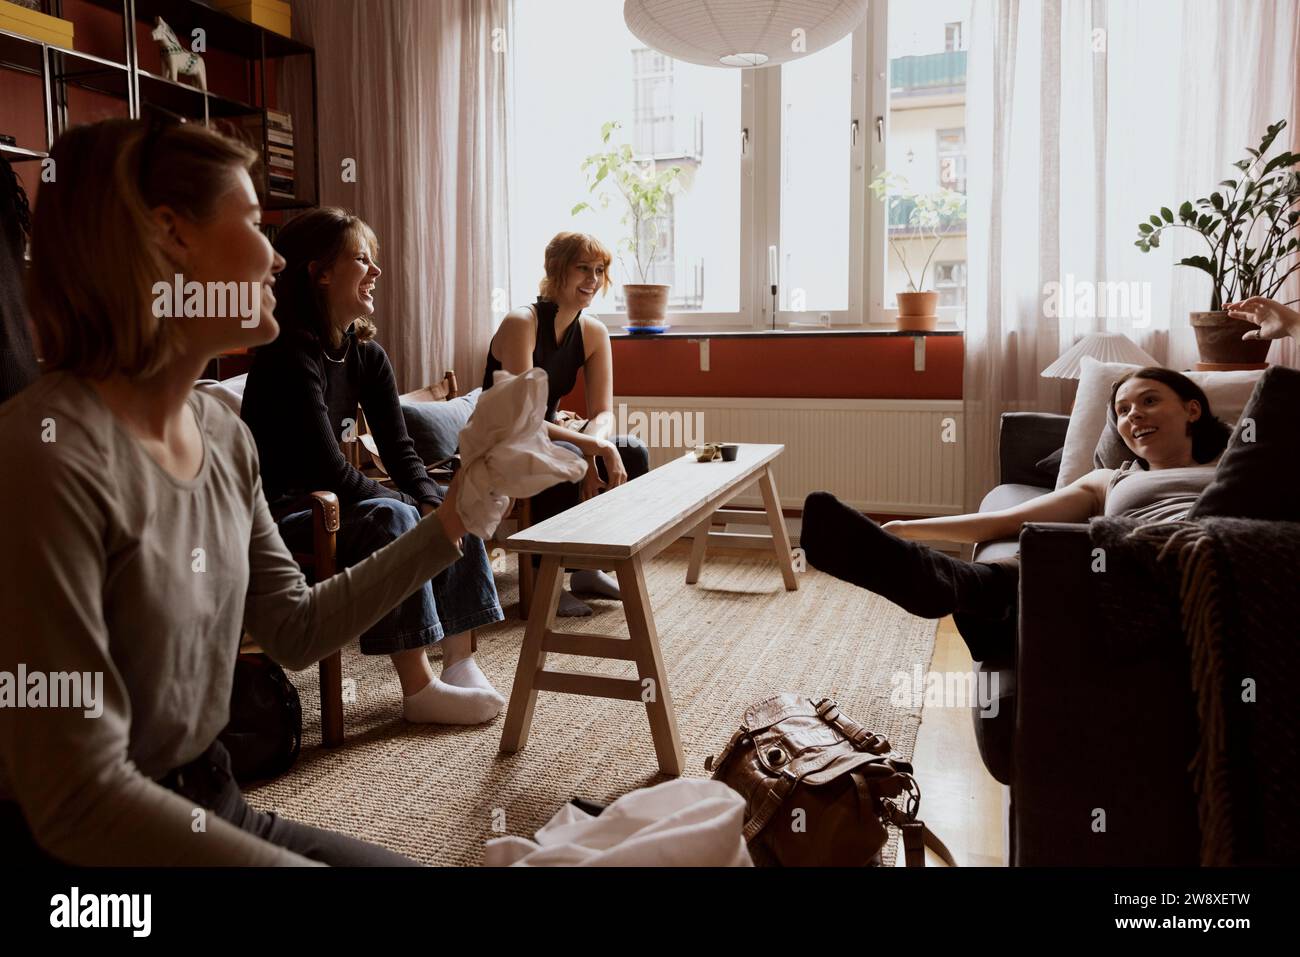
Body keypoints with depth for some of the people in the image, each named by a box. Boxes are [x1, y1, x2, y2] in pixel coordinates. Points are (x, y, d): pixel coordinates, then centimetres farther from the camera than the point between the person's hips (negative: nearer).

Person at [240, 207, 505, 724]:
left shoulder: (366, 353, 3)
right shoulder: (289, 356, -22)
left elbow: (400, 449, 0)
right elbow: (329, 470, -26)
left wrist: (433, 505, -18)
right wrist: (416, 507, -19)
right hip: (278, 512, -9)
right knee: (391, 518, -31)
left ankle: (460, 659, -6)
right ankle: (418, 689, -25)